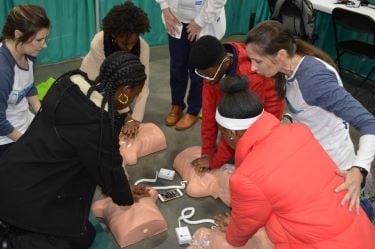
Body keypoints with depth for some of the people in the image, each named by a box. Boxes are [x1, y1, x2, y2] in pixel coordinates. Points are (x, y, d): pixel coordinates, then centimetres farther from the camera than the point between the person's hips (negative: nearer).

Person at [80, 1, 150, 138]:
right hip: (93, 78, -2)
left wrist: (135, 119, -43)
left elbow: (142, 85, -32)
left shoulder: (143, 47, -31)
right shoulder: (98, 43, -39)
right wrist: (127, 116, -35)